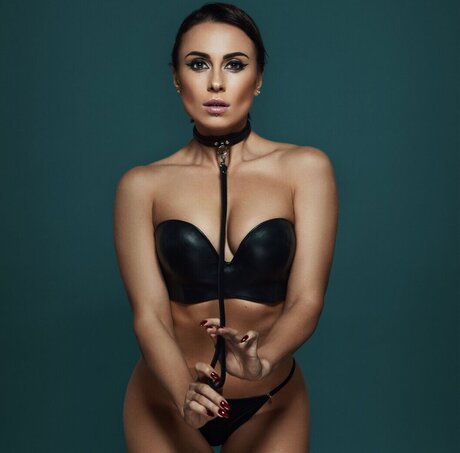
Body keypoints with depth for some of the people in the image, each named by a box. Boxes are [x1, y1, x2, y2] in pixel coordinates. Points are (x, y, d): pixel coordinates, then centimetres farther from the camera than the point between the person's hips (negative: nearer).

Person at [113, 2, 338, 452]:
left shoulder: (306, 169, -8)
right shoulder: (142, 185, -7)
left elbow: (307, 299, -14)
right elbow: (148, 313, -13)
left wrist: (263, 358, -32)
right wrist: (184, 391, -30)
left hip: (272, 403, 0)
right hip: (166, 399, 0)